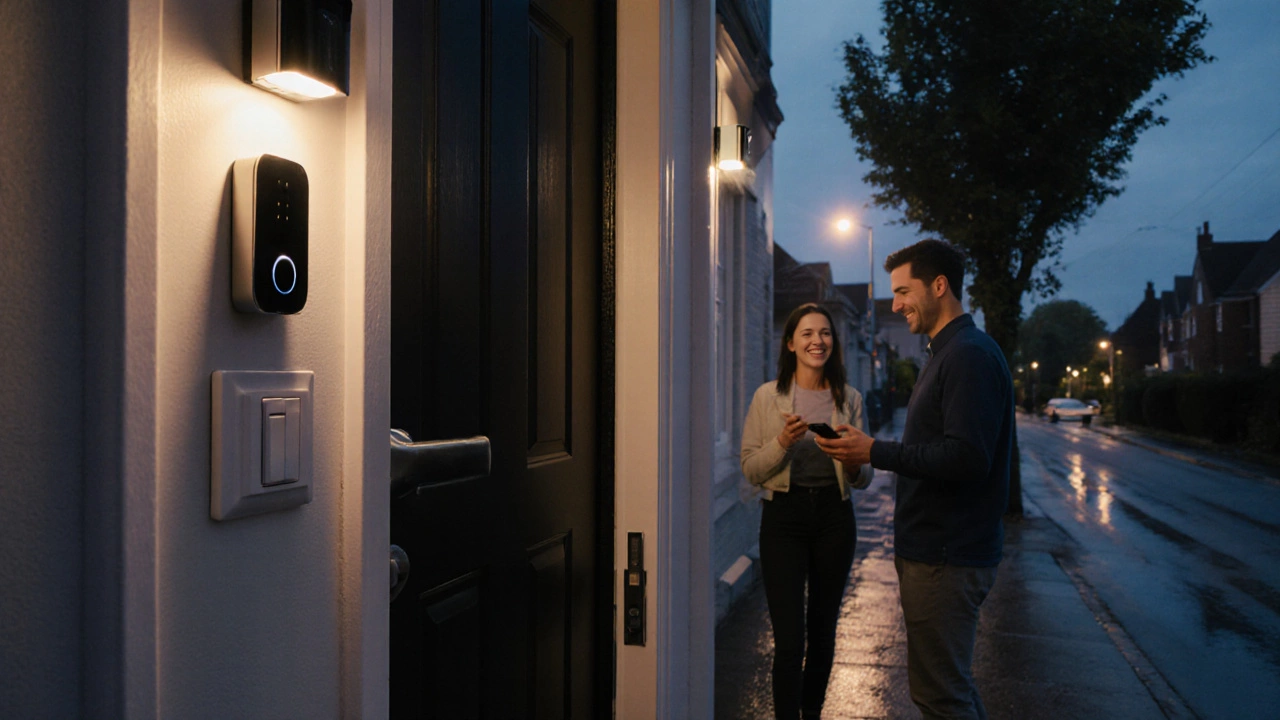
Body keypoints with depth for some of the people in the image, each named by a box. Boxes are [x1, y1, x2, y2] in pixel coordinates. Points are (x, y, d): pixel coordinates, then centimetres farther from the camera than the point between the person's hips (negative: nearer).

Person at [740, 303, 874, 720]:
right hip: (784, 516, -3)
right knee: (789, 638, -8)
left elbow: (863, 480, 7)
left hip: (834, 517, 3)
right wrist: (781, 443, -20)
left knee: (823, 630, 14)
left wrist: (853, 463, -15)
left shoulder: (849, 399, 4)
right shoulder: (768, 396, -3)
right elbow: (750, 470, -3)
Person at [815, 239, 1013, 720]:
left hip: (947, 558, -11)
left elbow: (966, 459, -26)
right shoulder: (948, 352, 17)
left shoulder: (969, 355, -17)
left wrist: (876, 453, -20)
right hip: (935, 550, 11)